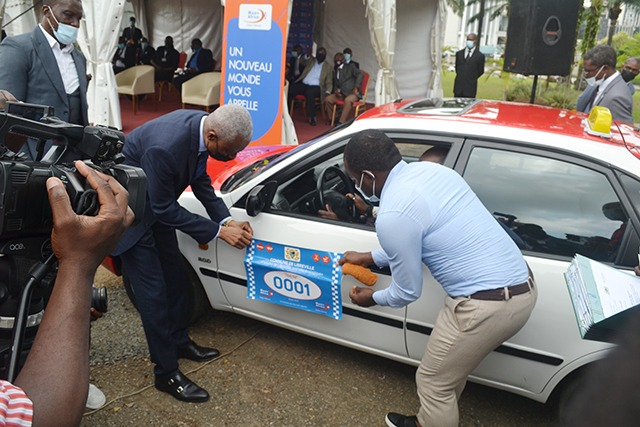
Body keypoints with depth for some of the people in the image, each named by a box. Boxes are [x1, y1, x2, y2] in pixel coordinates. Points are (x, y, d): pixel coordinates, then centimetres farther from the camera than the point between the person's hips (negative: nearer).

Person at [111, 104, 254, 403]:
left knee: (174, 276, 16)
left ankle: (180, 341, 37)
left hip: (154, 205, 8)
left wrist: (227, 220, -11)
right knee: (153, 290, -4)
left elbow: (200, 180, -1)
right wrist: (219, 231, -24)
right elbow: (165, 209, -27)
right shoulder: (165, 147, -39)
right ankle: (167, 373, 10)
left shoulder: (202, 126, -15)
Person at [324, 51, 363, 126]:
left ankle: (341, 122, -37)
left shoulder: (350, 66, 4)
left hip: (352, 93, -5)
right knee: (327, 99, -15)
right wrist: (336, 90, -2)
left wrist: (356, 88, -19)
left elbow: (360, 75, -8)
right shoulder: (335, 70, 20)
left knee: (348, 100, -37)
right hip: (341, 93, 6)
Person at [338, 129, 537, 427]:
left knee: (433, 381, 15)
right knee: (449, 369, 29)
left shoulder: (393, 215, -19)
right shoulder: (429, 169, 8)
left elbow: (407, 292, -5)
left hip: (487, 304, -9)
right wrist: (369, 257, 29)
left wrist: (373, 298, 15)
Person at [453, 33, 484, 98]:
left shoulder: (480, 56, 0)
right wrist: (460, 77, 12)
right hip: (458, 86, 3)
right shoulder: (459, 53, 11)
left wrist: (472, 78, 6)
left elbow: (481, 71, 6)